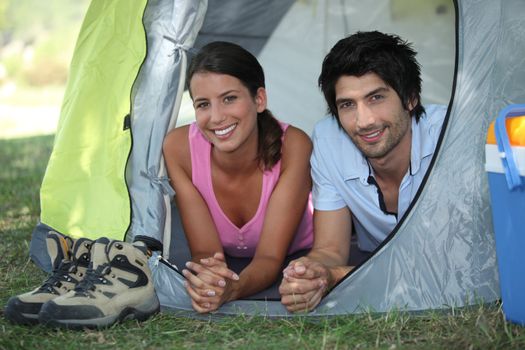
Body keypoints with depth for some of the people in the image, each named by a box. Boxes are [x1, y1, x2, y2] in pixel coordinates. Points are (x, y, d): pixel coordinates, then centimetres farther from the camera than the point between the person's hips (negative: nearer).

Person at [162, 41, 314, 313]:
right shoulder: (179, 147, -23)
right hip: (228, 265, 1)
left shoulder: (292, 147, -29)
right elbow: (204, 249, -21)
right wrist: (209, 275, -46)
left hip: (295, 262, 0)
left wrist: (233, 288, -52)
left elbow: (270, 257, -29)